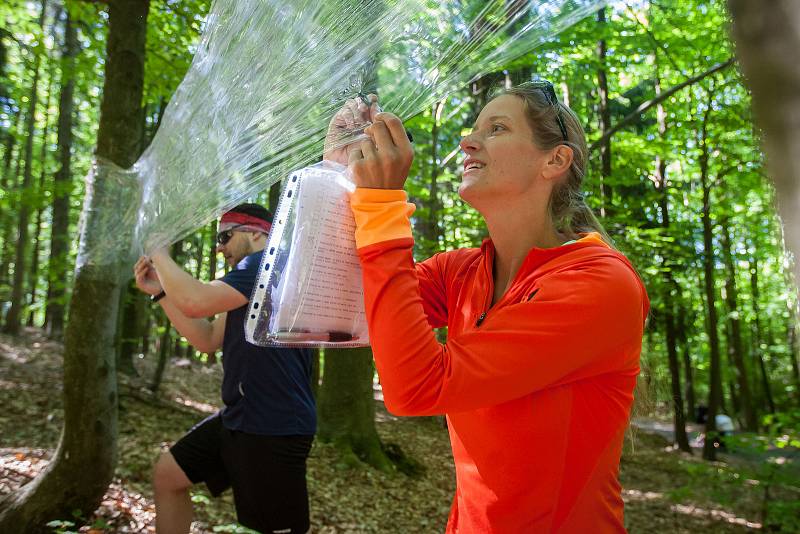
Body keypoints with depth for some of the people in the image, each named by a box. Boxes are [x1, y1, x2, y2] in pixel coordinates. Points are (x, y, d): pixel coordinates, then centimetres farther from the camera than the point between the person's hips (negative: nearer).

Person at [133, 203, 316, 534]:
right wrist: (160, 291, 10)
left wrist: (159, 253, -6)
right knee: (167, 475, 15)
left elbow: (195, 302, -23)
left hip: (274, 426, -10)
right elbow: (208, 340, 17)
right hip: (238, 419, 10)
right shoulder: (253, 275, 18)